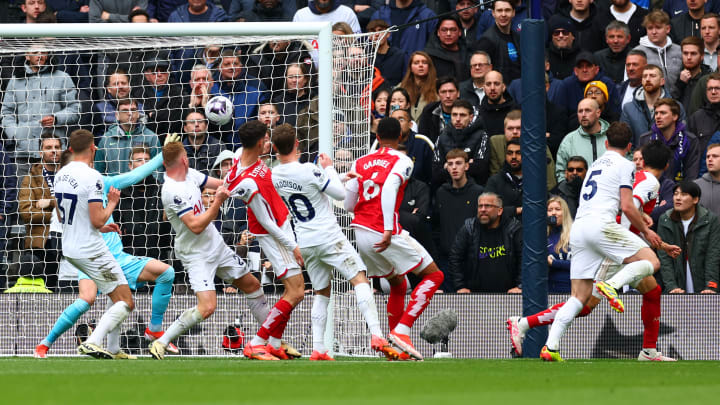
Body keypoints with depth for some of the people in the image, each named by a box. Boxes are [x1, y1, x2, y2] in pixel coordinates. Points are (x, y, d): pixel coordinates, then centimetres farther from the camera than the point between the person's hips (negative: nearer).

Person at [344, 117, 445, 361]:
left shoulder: (360, 163, 13)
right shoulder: (402, 162, -2)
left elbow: (348, 204, 12)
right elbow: (389, 189, -21)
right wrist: (388, 230, -27)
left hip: (360, 231, 7)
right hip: (385, 233, -7)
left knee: (398, 284, 24)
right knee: (434, 275, 3)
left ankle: (394, 337, 14)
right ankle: (401, 330, -11)